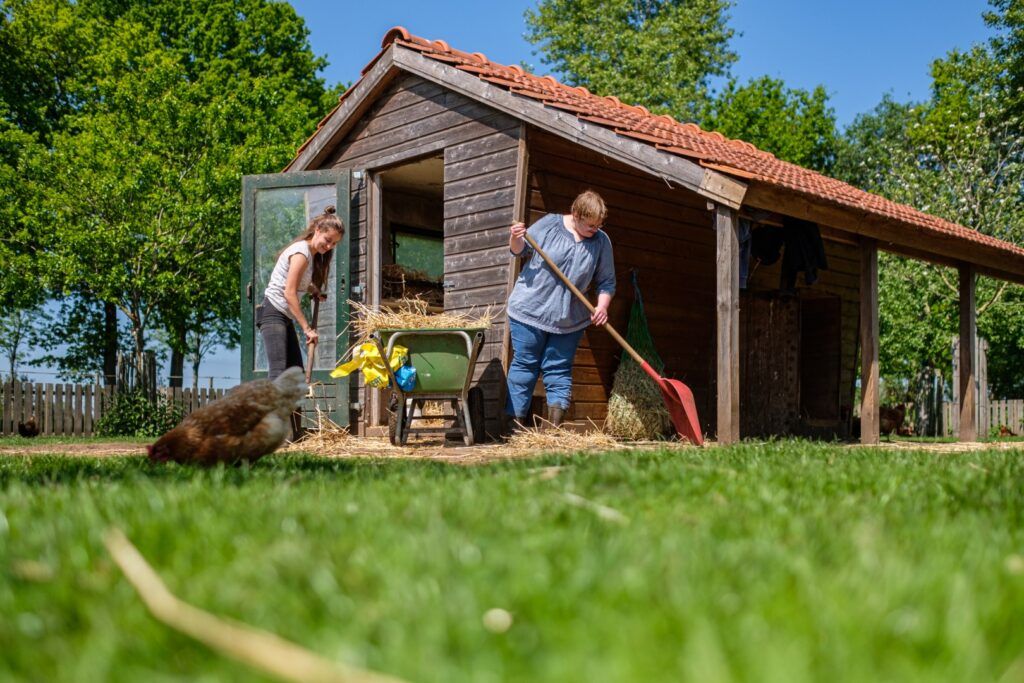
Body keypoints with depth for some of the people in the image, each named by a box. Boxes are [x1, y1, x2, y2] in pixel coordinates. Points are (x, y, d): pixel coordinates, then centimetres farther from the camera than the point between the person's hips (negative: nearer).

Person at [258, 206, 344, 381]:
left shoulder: (312, 254, 15)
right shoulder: (302, 252, -15)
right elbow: (289, 293, -20)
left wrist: (315, 291, 7)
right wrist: (307, 328, -21)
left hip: (285, 316, 10)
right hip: (273, 312, -10)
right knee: (278, 371, -21)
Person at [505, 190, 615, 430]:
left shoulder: (601, 241, 0)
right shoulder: (549, 224, -6)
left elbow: (607, 282, 5)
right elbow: (521, 250, 3)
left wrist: (602, 306, -11)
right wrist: (516, 239, -19)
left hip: (569, 319, 2)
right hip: (530, 310, -2)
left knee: (559, 371, 5)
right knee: (524, 366, 2)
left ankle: (554, 426, 5)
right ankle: (516, 423, 5)